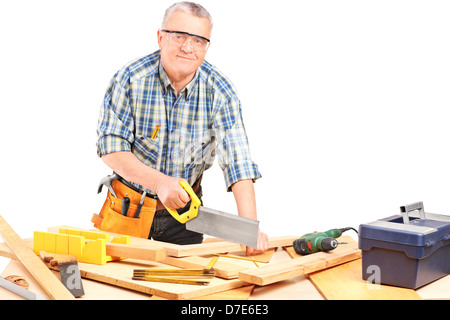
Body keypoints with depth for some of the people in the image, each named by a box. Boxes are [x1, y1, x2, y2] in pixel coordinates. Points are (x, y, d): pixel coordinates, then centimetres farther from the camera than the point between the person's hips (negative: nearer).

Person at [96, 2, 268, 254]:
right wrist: (159, 182, -31)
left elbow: (237, 161, -21)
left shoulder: (220, 91, -15)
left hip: (185, 208, 1)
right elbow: (110, 147, -17)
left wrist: (249, 226, -33)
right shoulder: (131, 79, -18)